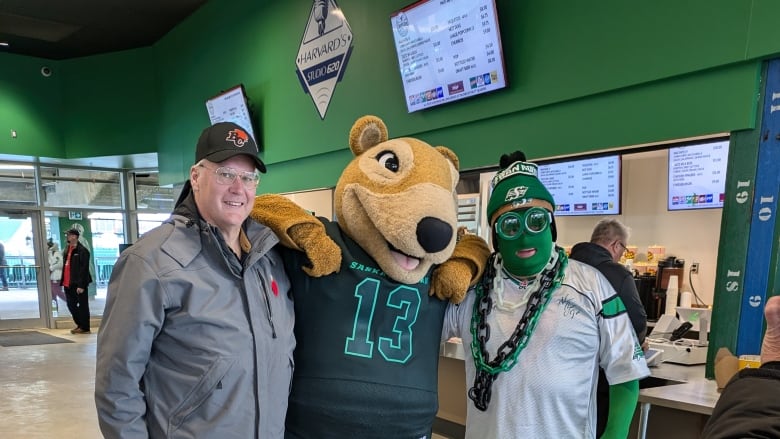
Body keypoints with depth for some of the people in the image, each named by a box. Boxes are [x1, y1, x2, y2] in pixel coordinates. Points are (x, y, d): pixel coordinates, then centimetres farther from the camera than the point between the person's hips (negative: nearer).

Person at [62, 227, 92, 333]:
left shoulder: (82, 250, -12)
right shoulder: (66, 250, 14)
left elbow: (84, 269, -16)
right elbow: (65, 266, 16)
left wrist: (81, 285, -19)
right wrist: (63, 281, 9)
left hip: (78, 284, -8)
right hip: (68, 284, 8)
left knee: (82, 306, 2)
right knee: (71, 305, 13)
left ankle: (84, 328, 11)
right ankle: (79, 325, 27)